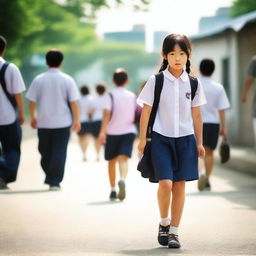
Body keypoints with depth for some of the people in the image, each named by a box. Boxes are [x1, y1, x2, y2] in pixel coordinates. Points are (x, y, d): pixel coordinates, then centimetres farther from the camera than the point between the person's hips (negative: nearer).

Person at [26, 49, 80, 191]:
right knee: (59, 152, 1)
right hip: (62, 122, -1)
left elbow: (32, 101, 1)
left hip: (43, 122, 1)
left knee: (45, 152, 16)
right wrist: (77, 120, 1)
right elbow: (74, 102, -6)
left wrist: (32, 117, 15)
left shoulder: (38, 80, -1)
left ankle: (50, 177, 23)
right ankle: (54, 181, -4)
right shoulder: (67, 80, -4)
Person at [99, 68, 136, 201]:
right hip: (128, 131, 1)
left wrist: (103, 131, -21)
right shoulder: (132, 96, 5)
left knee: (112, 161, 14)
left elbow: (107, 113, -17)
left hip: (112, 132, -1)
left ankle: (113, 190, 21)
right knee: (123, 159, -12)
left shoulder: (111, 95, -5)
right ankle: (122, 180, -42)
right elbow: (136, 116, 11)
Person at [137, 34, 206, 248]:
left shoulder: (193, 83, 4)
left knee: (180, 185, 4)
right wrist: (142, 139, -1)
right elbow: (146, 111, 1)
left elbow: (196, 114, 10)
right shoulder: (156, 81, -3)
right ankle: (164, 223, 11)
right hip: (161, 138, -3)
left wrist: (199, 143, 11)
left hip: (185, 139, 3)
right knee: (165, 183, -14)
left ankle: (174, 231, 13)